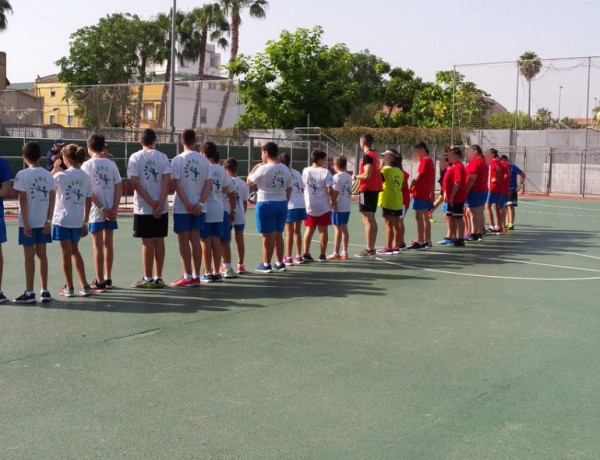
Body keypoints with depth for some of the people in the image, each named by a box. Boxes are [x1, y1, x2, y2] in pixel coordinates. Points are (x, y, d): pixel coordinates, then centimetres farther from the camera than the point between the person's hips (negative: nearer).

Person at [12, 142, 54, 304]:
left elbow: (23, 200, -12)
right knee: (42, 254, 11)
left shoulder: (22, 175, -9)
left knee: (29, 256, 2)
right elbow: (52, 199, 2)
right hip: (43, 221, 4)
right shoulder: (48, 175, 4)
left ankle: (29, 293, 7)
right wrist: (49, 221, 3)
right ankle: (45, 291, 14)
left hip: (28, 221, -4)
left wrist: (25, 223, -9)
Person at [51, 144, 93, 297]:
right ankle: (84, 286, 16)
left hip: (62, 219, -4)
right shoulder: (86, 177, 2)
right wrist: (85, 223, 13)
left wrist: (54, 170, 7)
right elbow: (88, 202, 6)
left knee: (66, 253, 6)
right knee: (75, 251, 19)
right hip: (78, 220, 5)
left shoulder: (61, 175, -11)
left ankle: (69, 288, 14)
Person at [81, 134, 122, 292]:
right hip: (111, 210, 4)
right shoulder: (111, 164, 5)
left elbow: (89, 191, -13)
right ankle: (108, 279, 20)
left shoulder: (87, 165, -6)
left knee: (98, 246, 1)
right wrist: (114, 208, -5)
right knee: (109, 244, 12)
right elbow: (119, 187, -1)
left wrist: (102, 209, -11)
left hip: (96, 212, -4)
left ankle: (100, 282, 4)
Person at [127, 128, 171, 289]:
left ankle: (148, 279, 5)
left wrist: (151, 203, -10)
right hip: (162, 207, 2)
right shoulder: (162, 157, 3)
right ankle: (158, 278, 12)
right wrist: (160, 204, -11)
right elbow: (167, 181, -7)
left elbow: (135, 183, -11)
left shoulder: (135, 157, -3)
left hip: (143, 208, -2)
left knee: (147, 242, 1)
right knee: (159, 241, 7)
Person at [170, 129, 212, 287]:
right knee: (195, 240, 8)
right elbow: (208, 185, -1)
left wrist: (188, 205, -10)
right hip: (199, 207, 4)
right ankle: (196, 276, 9)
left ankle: (188, 277, 4)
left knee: (183, 240, 3)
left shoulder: (177, 160, -7)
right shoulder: (204, 160, 4)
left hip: (182, 208, -4)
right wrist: (199, 204, -6)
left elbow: (177, 185, -12)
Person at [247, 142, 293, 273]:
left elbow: (249, 182, -3)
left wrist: (255, 168, 8)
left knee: (268, 235, -1)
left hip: (266, 204, -6)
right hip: (281, 204, 6)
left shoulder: (263, 169, -13)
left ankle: (266, 265, 5)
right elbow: (289, 189, 11)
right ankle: (279, 263, 18)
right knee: (278, 234, 14)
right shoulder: (285, 169, 7)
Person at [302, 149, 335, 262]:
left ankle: (306, 254, 9)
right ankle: (322, 255, 8)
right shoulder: (325, 172, -12)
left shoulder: (305, 171, 2)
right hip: (323, 206, -4)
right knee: (323, 230, 5)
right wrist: (334, 202, -3)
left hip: (309, 205, 4)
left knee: (310, 229, 12)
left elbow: (304, 187, 7)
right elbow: (330, 190, -14)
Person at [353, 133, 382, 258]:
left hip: (367, 190, -9)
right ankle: (371, 248, 18)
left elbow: (367, 174, -22)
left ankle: (369, 250, -8)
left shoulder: (367, 156, -15)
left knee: (367, 220, -8)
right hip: (374, 189, 9)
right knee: (371, 219, 13)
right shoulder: (375, 155, 14)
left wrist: (356, 177, -7)